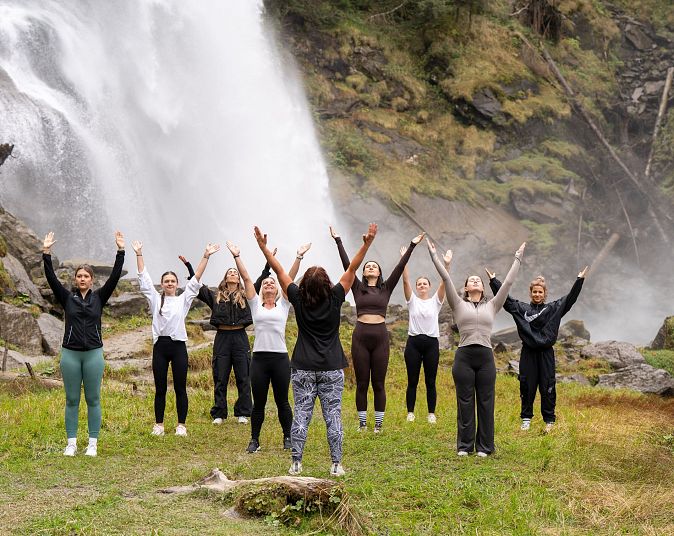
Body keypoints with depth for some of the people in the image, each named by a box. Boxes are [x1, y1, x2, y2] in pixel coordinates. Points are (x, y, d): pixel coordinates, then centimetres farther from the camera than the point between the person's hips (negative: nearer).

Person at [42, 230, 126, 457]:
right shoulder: (67, 297, 5)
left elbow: (114, 277, -4)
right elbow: (51, 278, -5)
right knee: (72, 400, 5)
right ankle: (71, 443, 12)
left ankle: (93, 444, 9)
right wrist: (46, 253, -14)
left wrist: (120, 251, -12)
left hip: (93, 353, 0)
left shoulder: (99, 297, 4)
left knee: (93, 400, 3)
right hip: (70, 353, 0)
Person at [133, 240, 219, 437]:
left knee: (180, 388, 2)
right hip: (160, 345, 1)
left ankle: (181, 425, 8)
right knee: (160, 389, 5)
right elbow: (144, 277, 6)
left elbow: (196, 280, 3)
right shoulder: (155, 299, 9)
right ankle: (159, 424, 12)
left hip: (178, 345, -1)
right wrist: (139, 254, 2)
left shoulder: (183, 300, 8)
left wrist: (206, 257, -4)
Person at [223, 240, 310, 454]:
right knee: (258, 403, 5)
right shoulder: (255, 305, 10)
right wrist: (236, 257, -2)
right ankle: (254, 439, 16)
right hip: (259, 358, 0)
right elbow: (246, 278, 4)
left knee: (282, 402, 8)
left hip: (280, 358, 0)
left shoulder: (283, 305, 10)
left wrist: (299, 257, -6)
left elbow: (290, 278, 1)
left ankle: (288, 437, 21)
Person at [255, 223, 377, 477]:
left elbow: (279, 271, 0)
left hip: (303, 369, 1)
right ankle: (336, 465, 2)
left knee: (301, 414, 4)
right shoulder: (334, 300, -7)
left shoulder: (299, 300, -6)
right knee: (333, 416, 2)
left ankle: (296, 463, 4)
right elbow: (352, 269, -5)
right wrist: (367, 244, -3)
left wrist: (263, 246, 6)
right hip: (332, 369, -1)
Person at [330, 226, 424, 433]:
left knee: (379, 383, 4)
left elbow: (400, 267, 4)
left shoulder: (386, 288, 9)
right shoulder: (358, 287, 8)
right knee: (361, 383, 4)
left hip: (380, 336, 0)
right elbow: (347, 264, 3)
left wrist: (412, 246, 0)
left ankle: (379, 424, 9)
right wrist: (338, 241, 0)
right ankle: (362, 423, 12)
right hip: (360, 336, 0)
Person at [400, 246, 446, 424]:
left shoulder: (435, 301, 7)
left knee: (430, 382, 4)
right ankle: (410, 413, 10)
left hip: (431, 343, 0)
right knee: (412, 381, 3)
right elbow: (405, 281, -4)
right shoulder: (412, 300, 6)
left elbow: (444, 282, -4)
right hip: (414, 342, 0)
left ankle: (431, 413, 10)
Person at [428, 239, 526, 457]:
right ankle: (464, 446, 12)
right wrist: (434, 256, -1)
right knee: (465, 404, 4)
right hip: (464, 357, -1)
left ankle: (484, 446, 12)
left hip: (486, 357, 1)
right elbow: (446, 279, 2)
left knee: (486, 403, 4)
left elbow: (508, 283, 13)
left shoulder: (491, 306, 12)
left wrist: (517, 259, 15)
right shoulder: (459, 305, 8)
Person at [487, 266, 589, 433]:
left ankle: (549, 420, 10)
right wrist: (493, 281, -1)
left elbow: (570, 298, 1)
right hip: (528, 353, 1)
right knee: (527, 386, 5)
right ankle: (526, 419, 17)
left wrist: (580, 280, -5)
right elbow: (504, 298, 3)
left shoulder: (553, 308, 7)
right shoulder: (521, 308, 7)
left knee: (547, 387, 1)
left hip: (546, 353, -1)